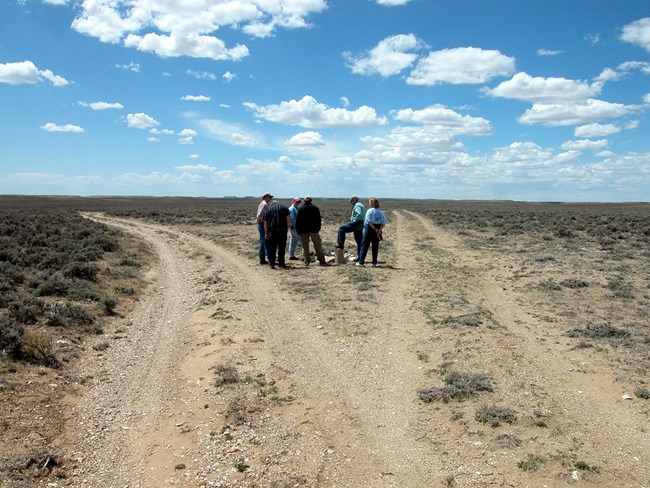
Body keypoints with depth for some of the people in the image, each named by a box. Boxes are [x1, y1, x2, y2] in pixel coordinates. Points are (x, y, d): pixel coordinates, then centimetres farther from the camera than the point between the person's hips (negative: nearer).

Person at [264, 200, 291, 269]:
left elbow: (265, 223, 10)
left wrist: (266, 233, 13)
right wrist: (287, 228, 6)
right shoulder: (284, 208, 12)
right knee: (282, 248, 7)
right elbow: (288, 219, 0)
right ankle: (281, 263, 10)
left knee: (272, 247, 6)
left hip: (272, 230, 0)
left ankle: (272, 264, 4)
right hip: (282, 230, 0)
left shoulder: (268, 209, 14)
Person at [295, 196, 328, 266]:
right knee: (318, 245, 3)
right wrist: (318, 229, 10)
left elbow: (298, 221, 0)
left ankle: (307, 261, 3)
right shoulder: (315, 208, 3)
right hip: (314, 230, 0)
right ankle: (322, 261, -1)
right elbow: (319, 220, 4)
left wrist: (298, 231, 5)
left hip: (303, 231, 0)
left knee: (305, 246, 5)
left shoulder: (301, 209, 1)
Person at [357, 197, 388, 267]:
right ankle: (374, 263, 13)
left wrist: (375, 229, -13)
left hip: (370, 228, -5)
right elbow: (383, 223, 0)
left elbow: (369, 221, -18)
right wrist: (379, 230, -7)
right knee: (375, 246, 11)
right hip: (378, 229, 5)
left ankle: (361, 262, 0)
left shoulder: (369, 211, -9)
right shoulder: (381, 212, 6)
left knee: (364, 245, 2)